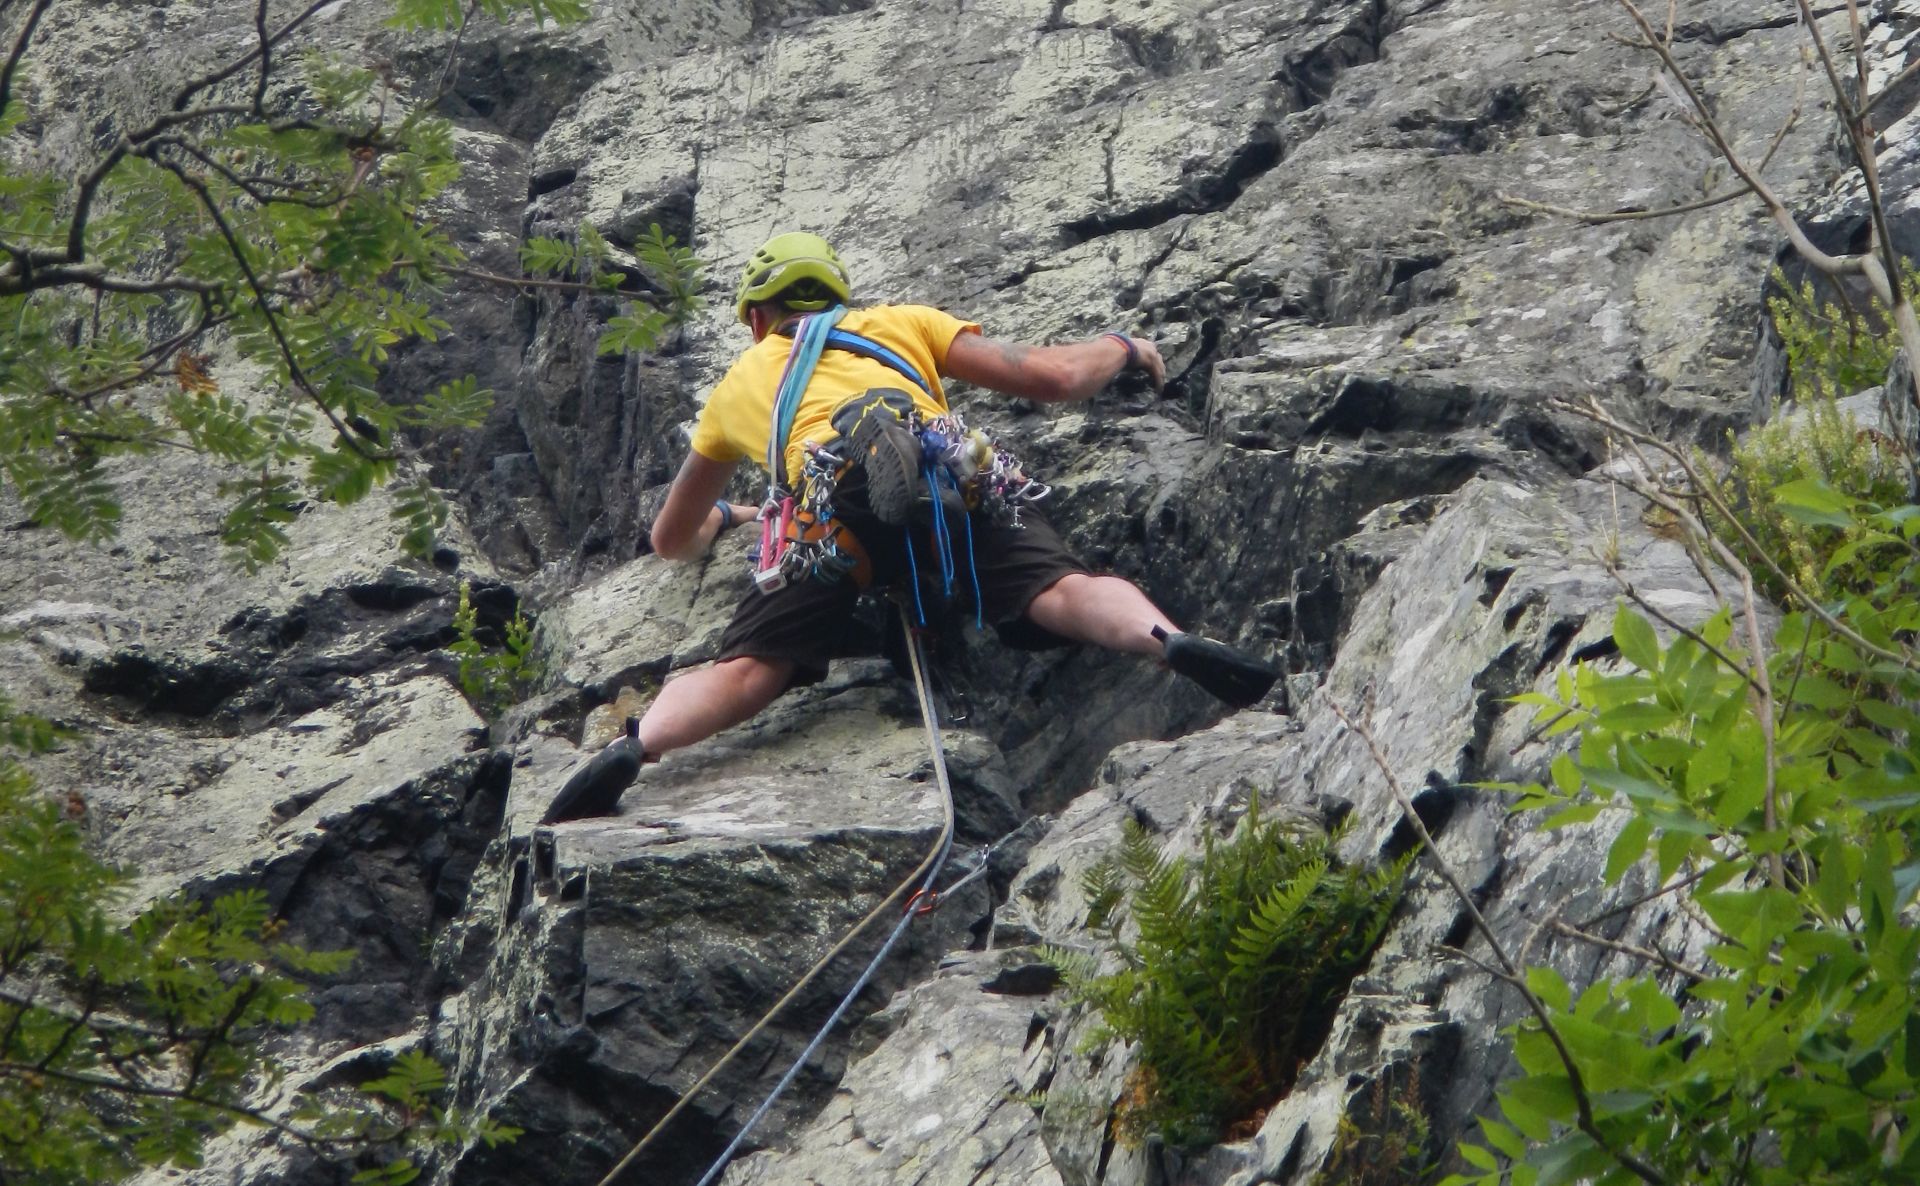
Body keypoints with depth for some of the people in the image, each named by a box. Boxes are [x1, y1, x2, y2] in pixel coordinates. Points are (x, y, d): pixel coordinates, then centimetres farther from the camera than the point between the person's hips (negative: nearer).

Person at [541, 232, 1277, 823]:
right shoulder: (901, 323, 38)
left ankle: (634, 748, -31)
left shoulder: (738, 384, 41)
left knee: (747, 671, -6)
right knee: (1060, 591, -15)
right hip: (952, 474, 0)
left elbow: (672, 540, 52)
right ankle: (1171, 643, -44)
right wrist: (1120, 349, 50)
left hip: (831, 504, 0)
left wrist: (725, 516, 76)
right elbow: (1050, 378, 28)